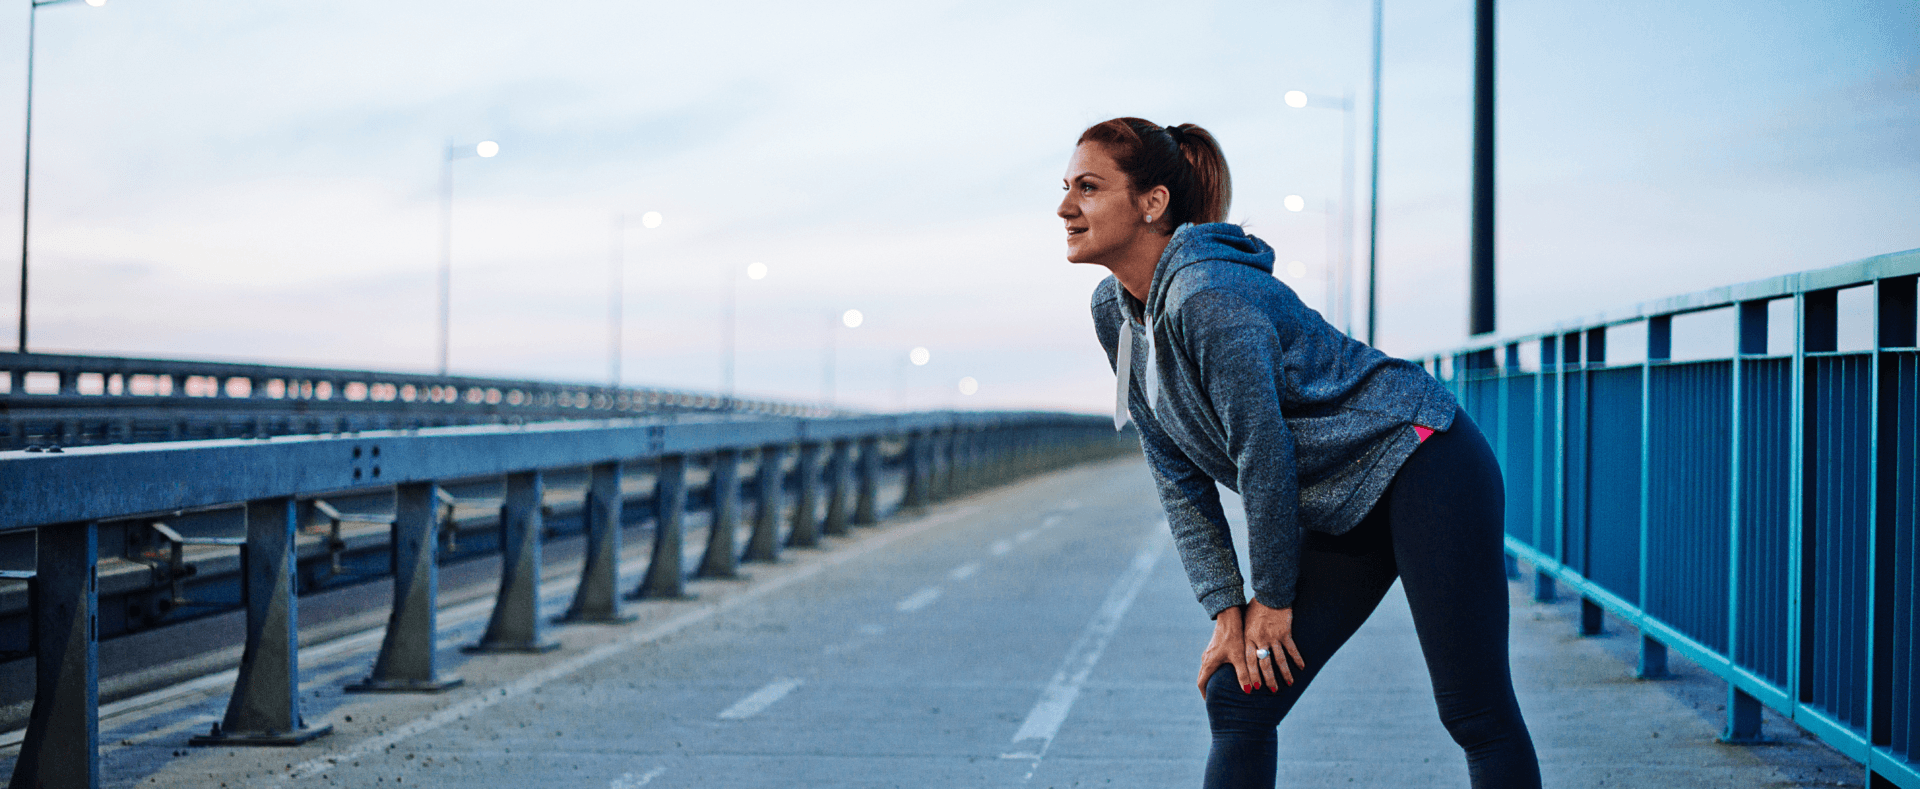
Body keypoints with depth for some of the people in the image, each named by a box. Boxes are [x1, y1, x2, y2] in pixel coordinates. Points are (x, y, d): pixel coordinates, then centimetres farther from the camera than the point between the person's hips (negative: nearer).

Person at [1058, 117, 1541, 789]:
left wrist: (1274, 598, -9)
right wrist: (1226, 611, 0)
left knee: (1476, 714, -9)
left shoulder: (1209, 295, -25)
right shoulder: (1114, 310, 1)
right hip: (1340, 513, 9)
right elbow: (1180, 476, 5)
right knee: (1236, 701, 1)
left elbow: (1264, 450, -20)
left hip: (1423, 464, -9)